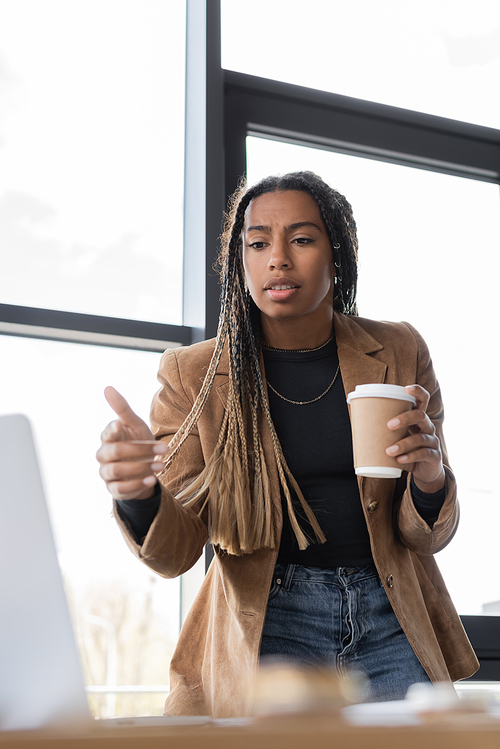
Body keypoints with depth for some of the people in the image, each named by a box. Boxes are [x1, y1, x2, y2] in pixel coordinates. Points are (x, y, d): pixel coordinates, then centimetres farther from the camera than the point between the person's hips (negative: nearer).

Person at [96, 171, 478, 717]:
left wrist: (430, 476, -19)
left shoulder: (399, 354, 2)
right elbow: (175, 552, -7)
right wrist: (139, 493, -30)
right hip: (267, 624, -1)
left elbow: (427, 537, 4)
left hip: (391, 618, 2)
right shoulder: (193, 375, -3)